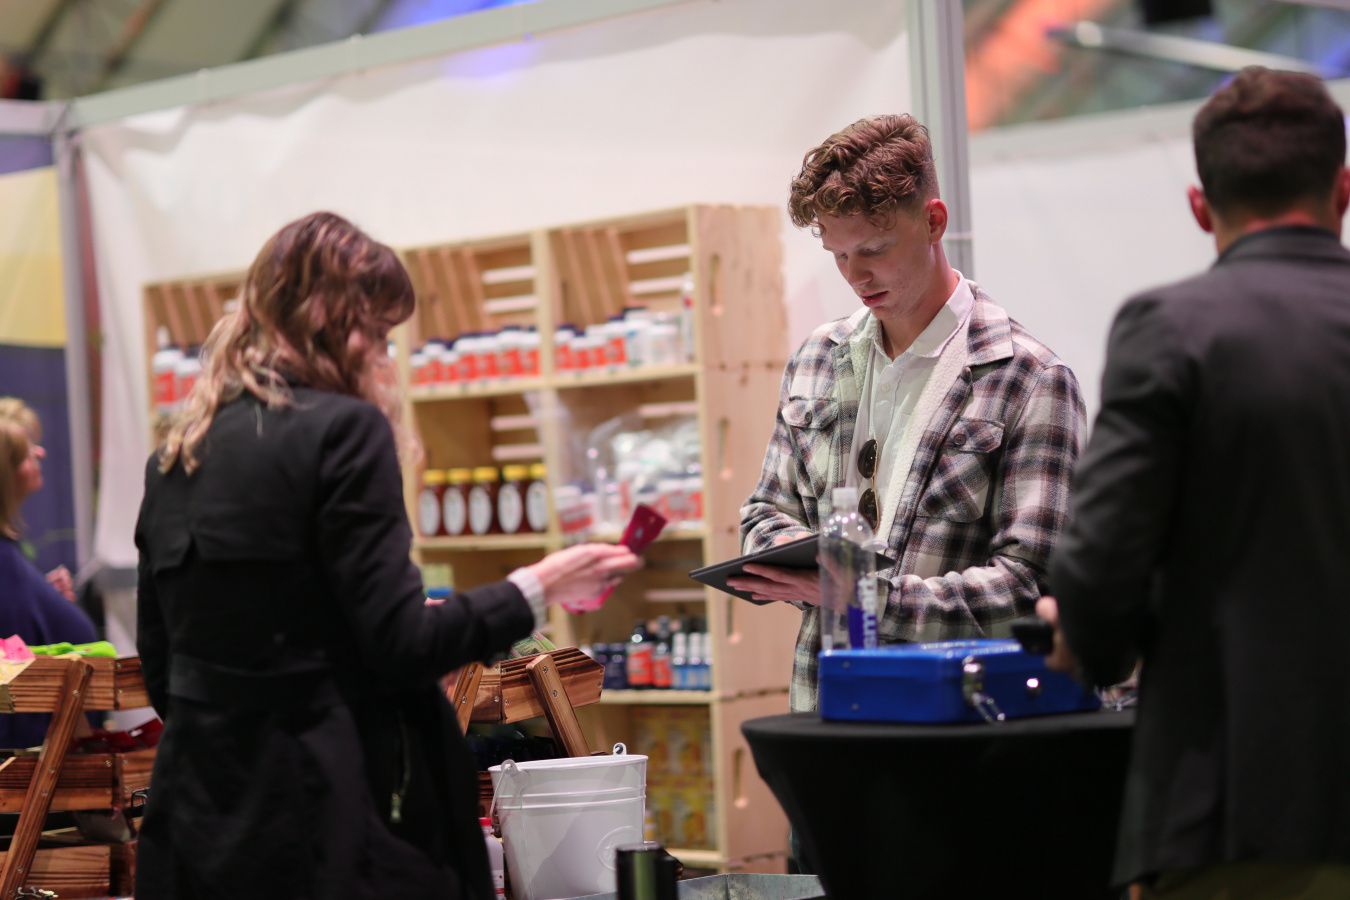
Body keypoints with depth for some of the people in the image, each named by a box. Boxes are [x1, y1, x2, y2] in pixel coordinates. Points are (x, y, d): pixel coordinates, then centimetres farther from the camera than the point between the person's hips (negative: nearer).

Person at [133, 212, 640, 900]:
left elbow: (161, 671, 15)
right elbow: (402, 647, -13)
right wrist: (537, 589, -2)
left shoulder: (172, 457, 11)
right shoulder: (344, 430, -10)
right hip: (322, 819, -7)